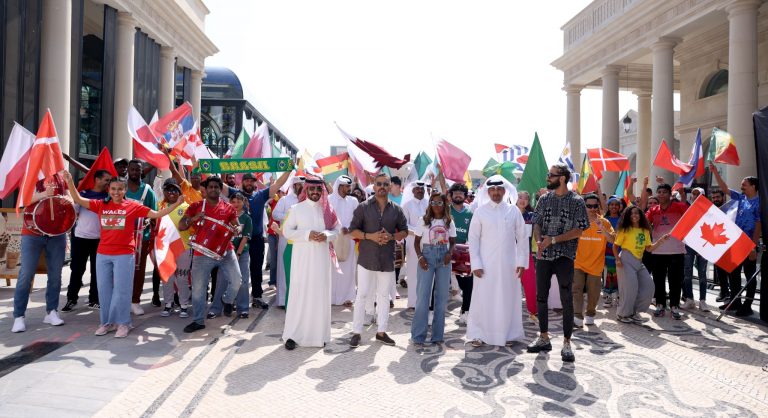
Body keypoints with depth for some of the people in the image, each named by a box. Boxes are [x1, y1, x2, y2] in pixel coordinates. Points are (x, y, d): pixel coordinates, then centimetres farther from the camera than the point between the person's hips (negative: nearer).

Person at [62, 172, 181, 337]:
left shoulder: (133, 205, -2)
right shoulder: (101, 205, 6)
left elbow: (157, 214, -4)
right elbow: (78, 199, 6)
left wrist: (177, 203, -11)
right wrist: (69, 181, -5)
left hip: (124, 255, -3)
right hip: (103, 254, 4)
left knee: (121, 290, 2)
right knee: (104, 290, 11)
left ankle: (123, 323, 13)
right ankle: (107, 322, 24)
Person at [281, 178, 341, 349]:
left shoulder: (327, 209, 8)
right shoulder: (296, 209, 1)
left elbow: (337, 229, 10)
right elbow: (286, 231, -3)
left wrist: (326, 235, -11)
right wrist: (307, 234, -15)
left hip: (321, 258, 3)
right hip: (302, 258, -3)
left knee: (320, 293, 6)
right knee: (300, 294, -3)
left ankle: (319, 333, 18)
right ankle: (293, 334, 6)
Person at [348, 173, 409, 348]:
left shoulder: (396, 209, 5)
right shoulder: (363, 207, -2)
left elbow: (404, 231, 10)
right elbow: (353, 231, -2)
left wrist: (391, 237, -10)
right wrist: (370, 236, -17)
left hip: (387, 259, 3)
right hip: (366, 258, -2)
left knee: (384, 295, 11)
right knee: (362, 295, 2)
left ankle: (381, 331, 23)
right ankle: (356, 332, 13)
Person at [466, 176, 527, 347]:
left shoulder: (513, 211, 3)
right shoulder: (480, 211, 0)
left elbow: (521, 237, 5)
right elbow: (473, 238, -1)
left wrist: (521, 261, 0)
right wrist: (476, 264, -7)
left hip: (508, 264, 1)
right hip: (486, 264, -1)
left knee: (508, 299, 8)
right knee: (483, 299, 2)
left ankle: (508, 334, 22)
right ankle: (478, 334, 14)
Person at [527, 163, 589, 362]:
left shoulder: (576, 201, -3)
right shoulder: (544, 199, 8)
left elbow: (578, 230, -8)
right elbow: (536, 223, 9)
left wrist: (553, 239, -16)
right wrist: (539, 241, -10)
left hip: (564, 256, -4)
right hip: (543, 255, 4)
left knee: (567, 300, -1)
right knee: (541, 297, 10)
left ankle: (567, 344, 10)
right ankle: (544, 338, 24)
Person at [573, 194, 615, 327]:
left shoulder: (604, 222, -1)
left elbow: (612, 240, -12)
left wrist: (602, 228, -25)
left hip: (595, 265, 1)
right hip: (579, 263, -1)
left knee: (593, 292, 10)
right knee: (577, 289, -10)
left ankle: (590, 314, 30)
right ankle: (577, 317, -10)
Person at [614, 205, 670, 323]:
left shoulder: (645, 231, 12)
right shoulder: (625, 230, -3)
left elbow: (649, 248, 11)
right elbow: (615, 245, -3)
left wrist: (661, 240, -1)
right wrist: (617, 259, -15)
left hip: (639, 262, 7)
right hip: (626, 260, -6)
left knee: (648, 287, 4)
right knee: (630, 287, -9)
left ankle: (634, 312, 18)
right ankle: (622, 314, 8)